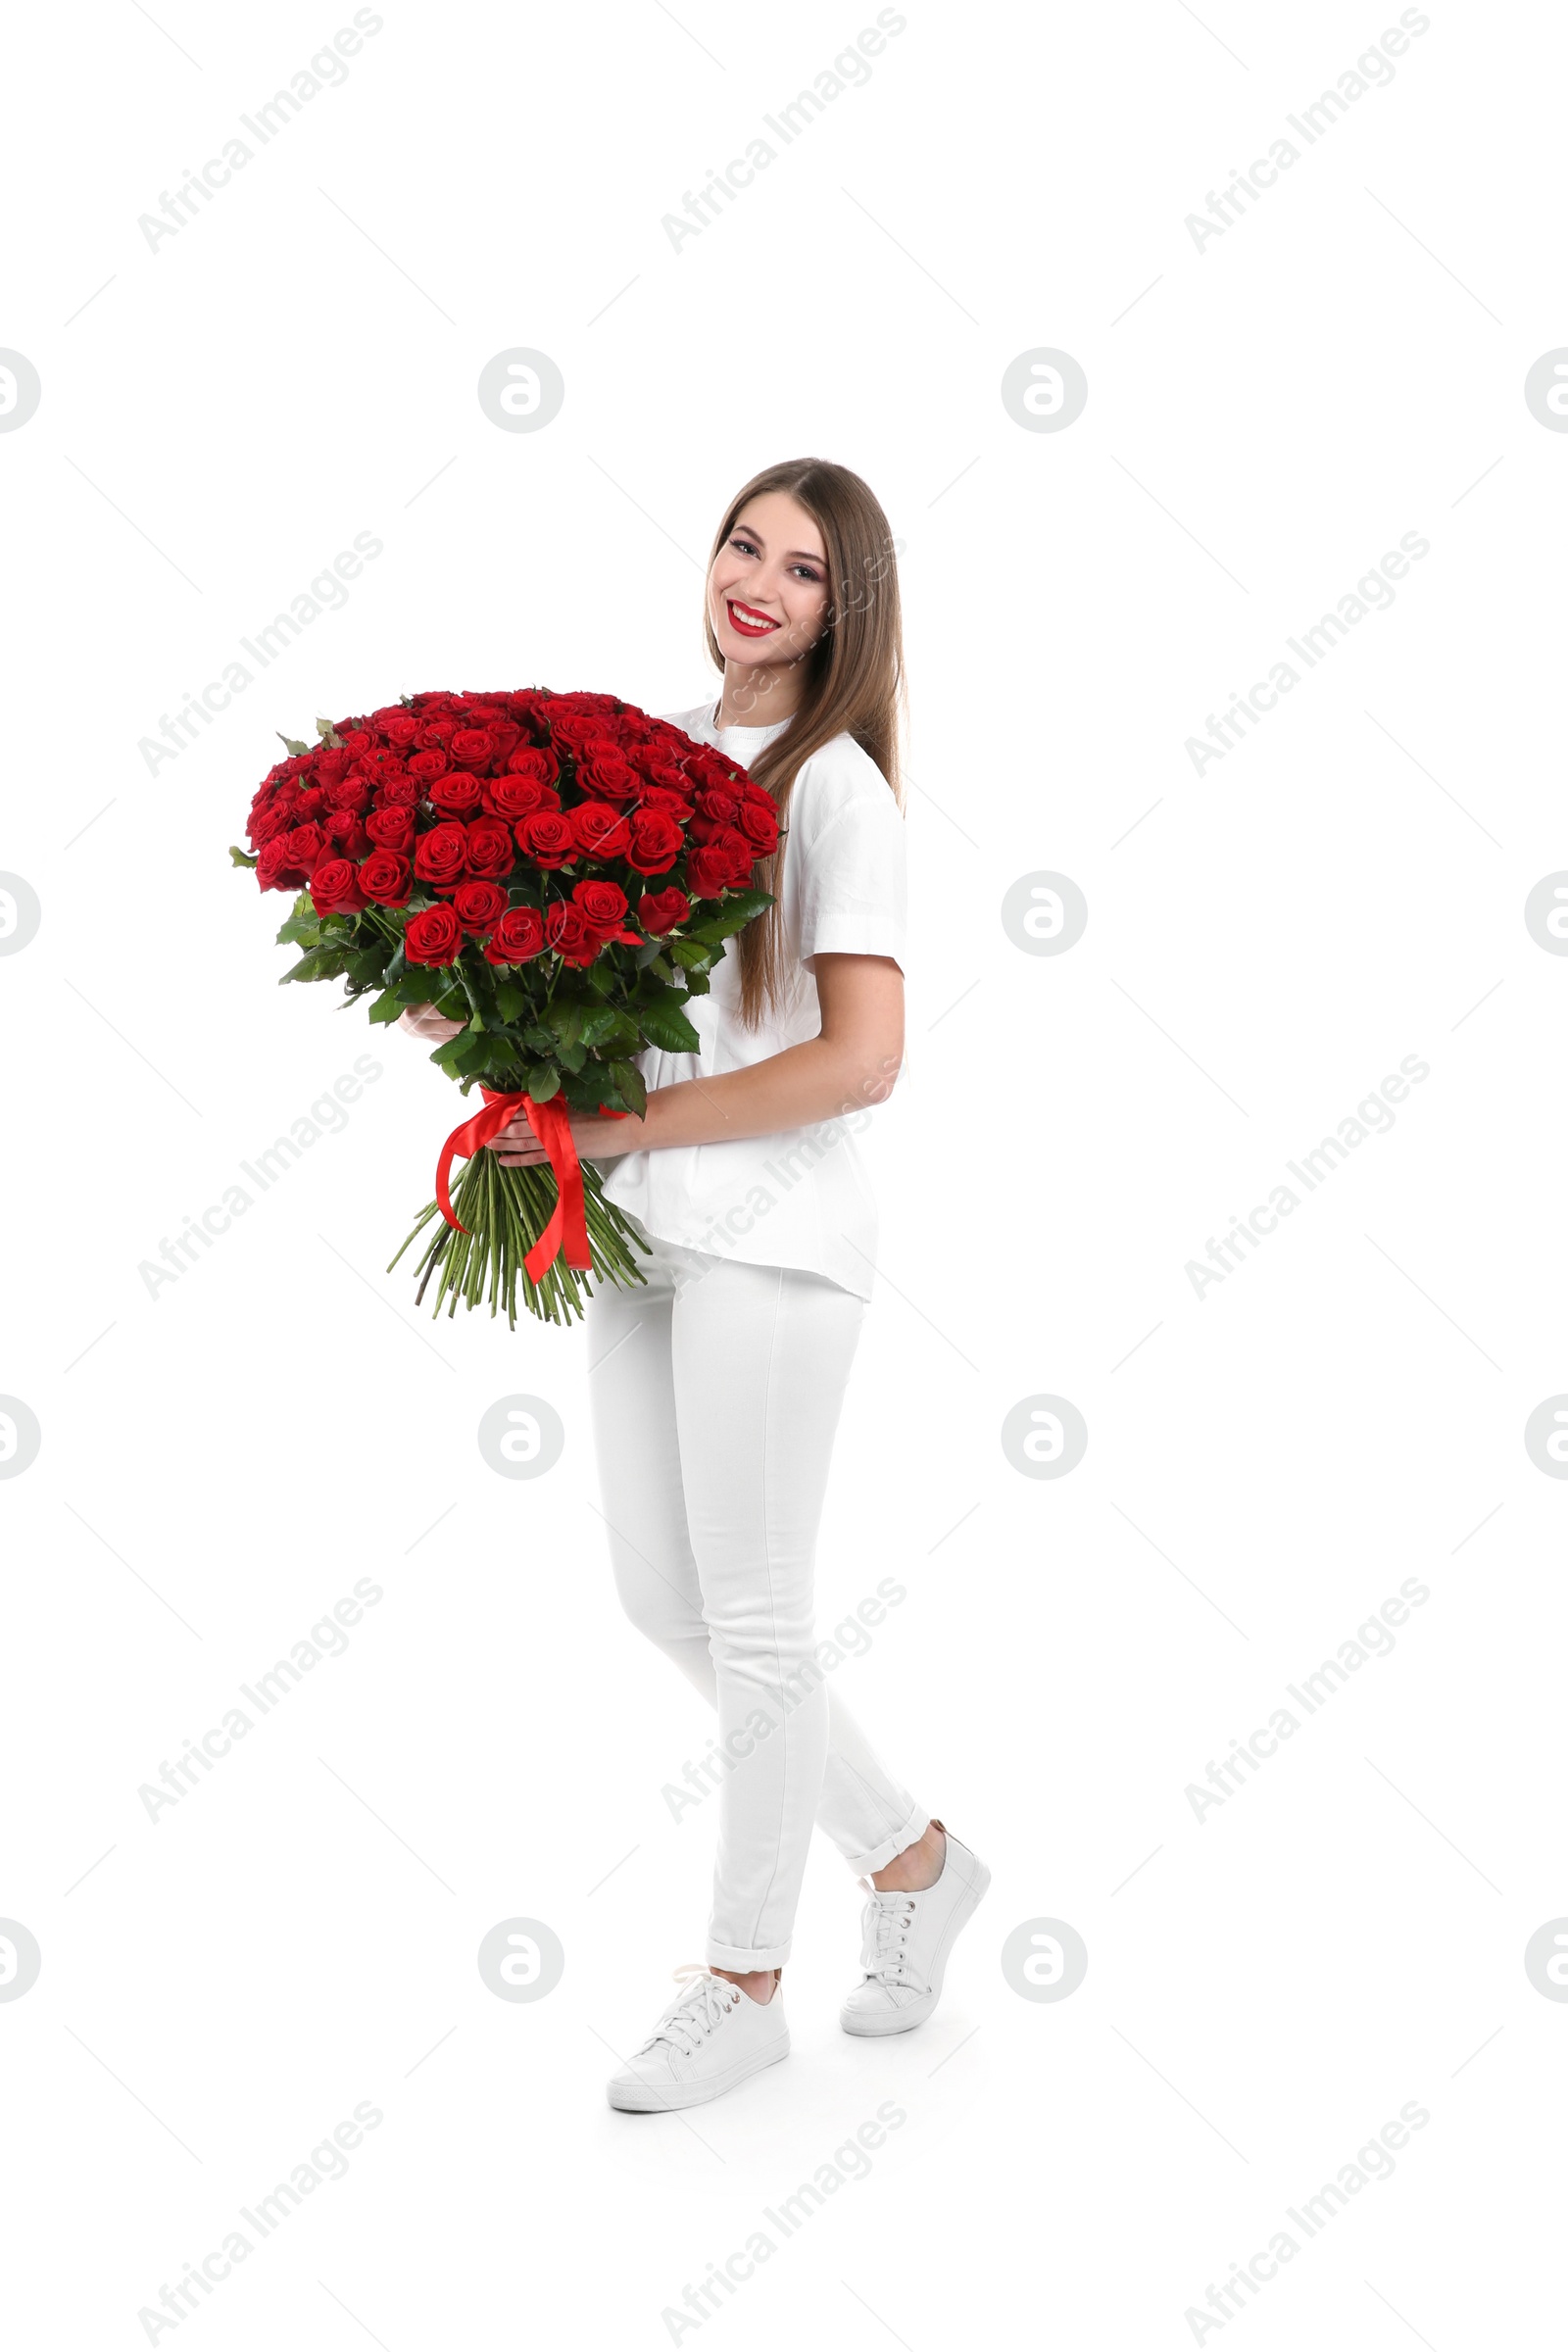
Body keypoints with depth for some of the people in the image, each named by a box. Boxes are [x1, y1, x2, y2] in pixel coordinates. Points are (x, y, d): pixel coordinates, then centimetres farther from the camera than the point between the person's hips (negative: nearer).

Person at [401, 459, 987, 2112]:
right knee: (663, 1603, 15)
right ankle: (911, 1859, 33)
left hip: (767, 1236, -8)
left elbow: (858, 1060, -19)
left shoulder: (837, 787, -11)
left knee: (750, 1620, 4)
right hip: (642, 1230, 8)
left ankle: (745, 1979, 23)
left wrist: (624, 1126, -16)